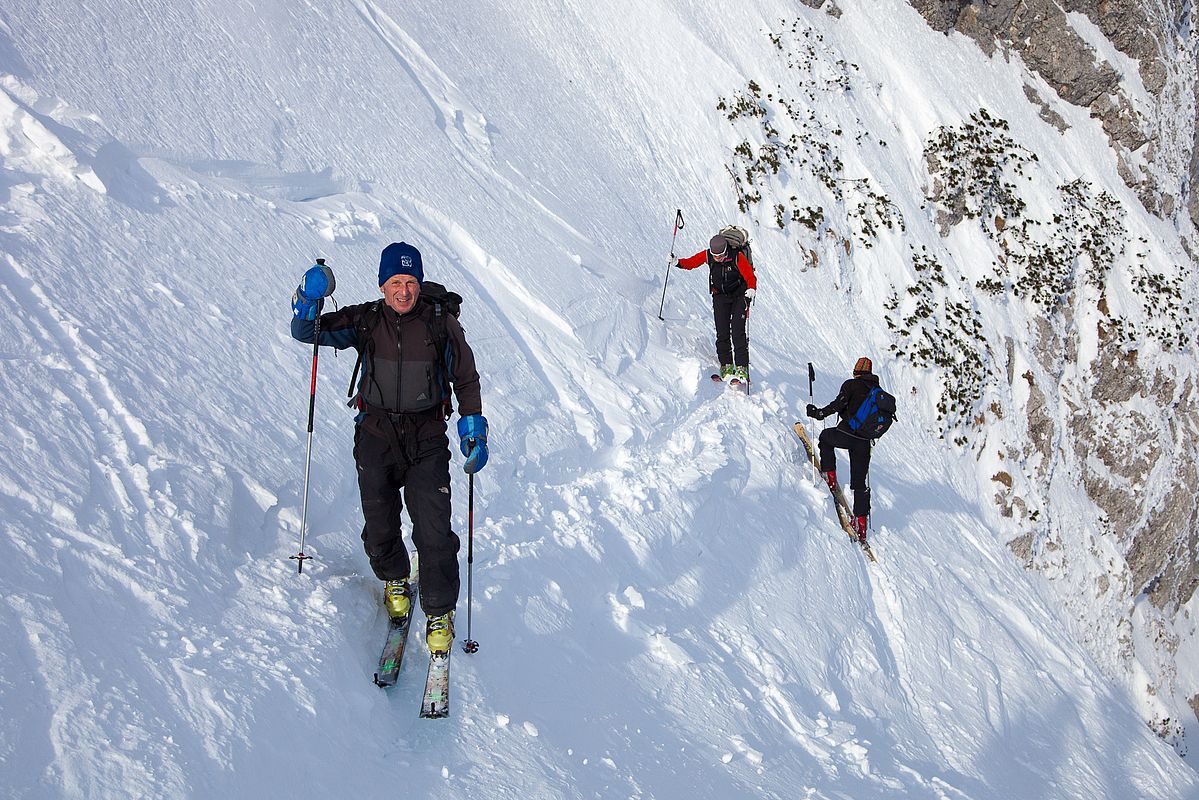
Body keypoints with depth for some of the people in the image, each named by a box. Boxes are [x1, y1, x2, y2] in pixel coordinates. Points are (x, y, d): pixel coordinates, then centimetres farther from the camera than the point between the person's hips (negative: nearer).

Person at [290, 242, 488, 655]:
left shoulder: (441, 324, -3)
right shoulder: (365, 321, -2)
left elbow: (466, 379, 7)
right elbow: (305, 332, -1)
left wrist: (474, 428, 0)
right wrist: (310, 298, -20)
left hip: (426, 438, -1)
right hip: (376, 434, 2)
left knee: (434, 532, -9)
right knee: (380, 524, 8)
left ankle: (440, 613, 6)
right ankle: (395, 579, 39)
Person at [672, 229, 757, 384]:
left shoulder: (737, 256, -22)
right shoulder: (707, 255, -12)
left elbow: (750, 277, -20)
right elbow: (690, 262, -1)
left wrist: (751, 291, -38)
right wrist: (677, 262, -19)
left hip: (739, 296, -4)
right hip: (720, 297, 4)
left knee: (738, 333, -13)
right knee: (722, 333, -5)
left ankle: (742, 370, -14)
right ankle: (726, 367, 1)